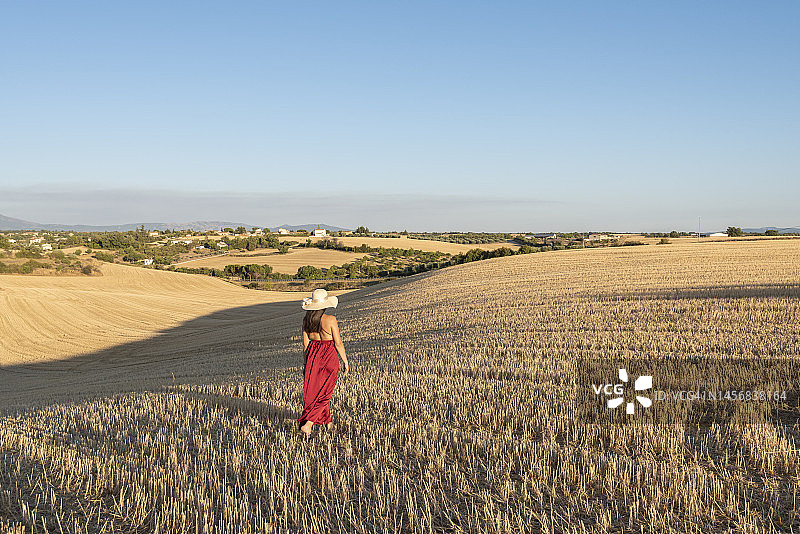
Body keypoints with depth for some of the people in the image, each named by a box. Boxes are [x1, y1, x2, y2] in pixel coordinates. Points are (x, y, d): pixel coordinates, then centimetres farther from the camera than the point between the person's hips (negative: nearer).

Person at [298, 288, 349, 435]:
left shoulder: (306, 320, -3)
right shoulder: (330, 320, -18)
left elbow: (305, 344, 5)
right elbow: (338, 343, -14)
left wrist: (307, 362, 17)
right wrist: (345, 362, -4)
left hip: (312, 356, 5)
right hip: (329, 357, -5)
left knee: (315, 389, 19)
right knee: (323, 393, 5)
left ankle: (327, 422, 31)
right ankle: (307, 424, -5)